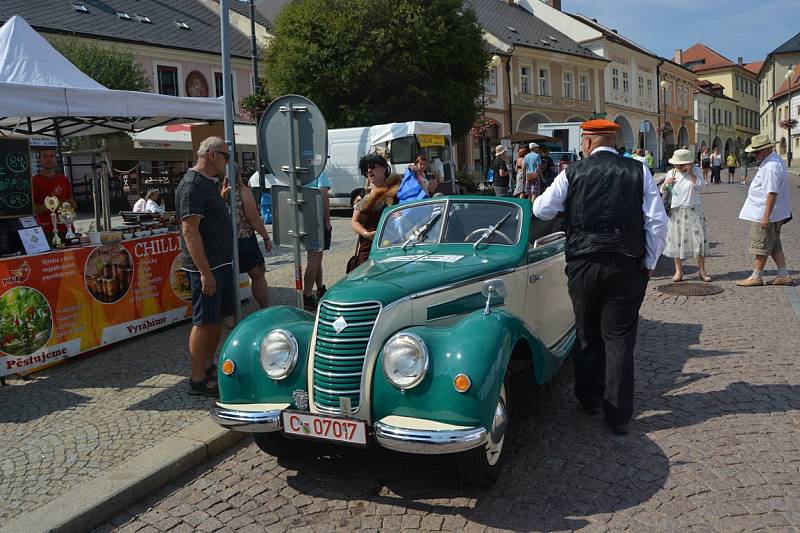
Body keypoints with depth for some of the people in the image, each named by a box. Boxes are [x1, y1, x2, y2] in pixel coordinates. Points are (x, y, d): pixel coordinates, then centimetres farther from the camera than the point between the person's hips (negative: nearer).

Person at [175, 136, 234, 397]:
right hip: (205, 266, -10)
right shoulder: (192, 185, -16)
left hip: (221, 262, 10)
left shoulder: (209, 183, 15)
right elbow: (190, 230, -22)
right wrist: (205, 272, -25)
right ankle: (198, 380, 6)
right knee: (204, 322, -3)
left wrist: (224, 195, 16)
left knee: (217, 318, 16)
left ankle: (209, 366, 28)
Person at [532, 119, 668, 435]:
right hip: (627, 265, 0)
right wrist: (649, 263, 8)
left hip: (583, 264, 0)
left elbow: (541, 210, 8)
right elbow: (657, 222, -2)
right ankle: (618, 415, 9)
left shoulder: (573, 173, -2)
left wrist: (537, 200, 31)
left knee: (587, 333, 17)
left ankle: (589, 399, 31)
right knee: (619, 338, 6)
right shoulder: (638, 171, 0)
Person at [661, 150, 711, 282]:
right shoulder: (671, 173, 7)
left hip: (693, 211, -2)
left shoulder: (696, 171, 1)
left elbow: (699, 186, -13)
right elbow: (662, 192, 10)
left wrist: (691, 173, -15)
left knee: (699, 239, -2)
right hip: (676, 212, 2)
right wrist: (666, 183, -9)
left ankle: (702, 270, 7)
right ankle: (678, 271, 14)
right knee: (677, 240, 4)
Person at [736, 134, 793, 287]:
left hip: (765, 214, -11)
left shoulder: (771, 167, -22)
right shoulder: (775, 160, 13)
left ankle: (756, 277, 8)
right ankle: (784, 275, 19)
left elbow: (772, 193, -26)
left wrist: (766, 216, -26)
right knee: (774, 246, 15)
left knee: (761, 246, -1)